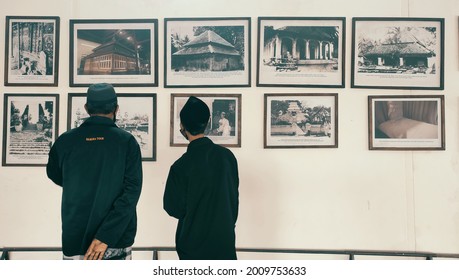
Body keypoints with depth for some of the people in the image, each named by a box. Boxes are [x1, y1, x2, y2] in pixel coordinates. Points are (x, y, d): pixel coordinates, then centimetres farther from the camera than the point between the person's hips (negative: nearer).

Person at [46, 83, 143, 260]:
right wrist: (106, 236, -17)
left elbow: (55, 175, 17)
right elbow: (132, 191, -17)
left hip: (76, 239, 1)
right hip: (117, 239, -1)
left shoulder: (65, 141, -3)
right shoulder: (127, 141, -8)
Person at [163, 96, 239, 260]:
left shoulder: (181, 166, -19)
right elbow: (234, 195, 5)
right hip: (226, 237, 4)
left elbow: (173, 208, -10)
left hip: (195, 242, -3)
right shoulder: (227, 156, -5)